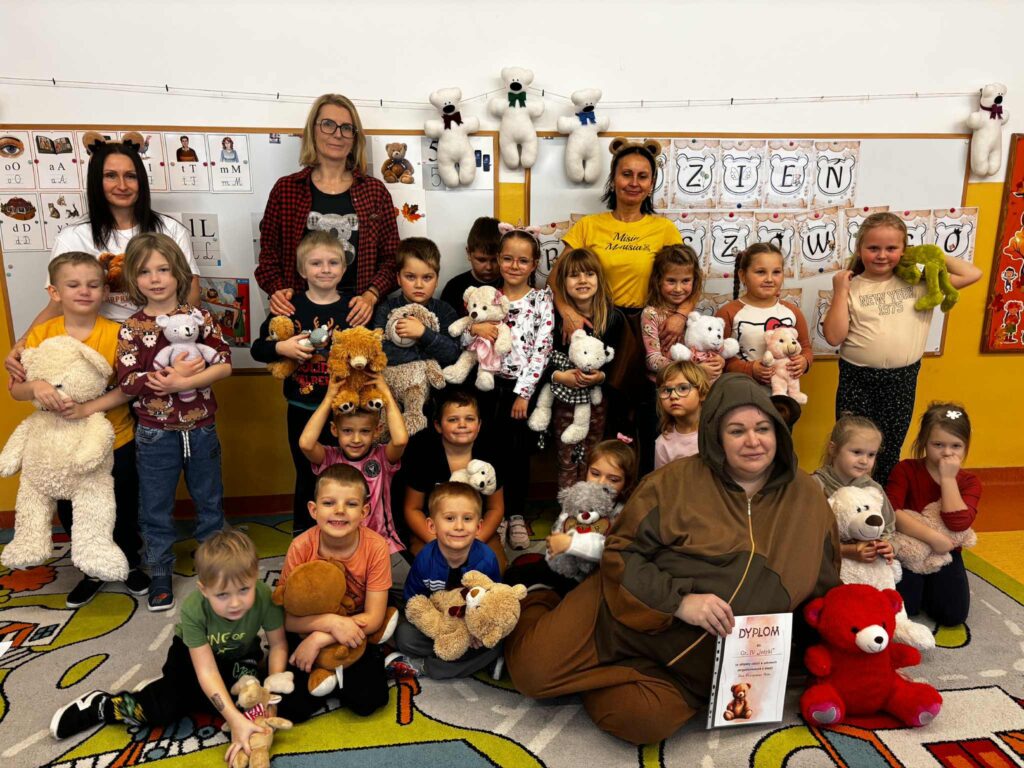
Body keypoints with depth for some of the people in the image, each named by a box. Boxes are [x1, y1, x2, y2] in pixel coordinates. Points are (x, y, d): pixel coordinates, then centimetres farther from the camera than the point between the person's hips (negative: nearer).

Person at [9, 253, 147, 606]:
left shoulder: (115, 334, -13)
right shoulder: (40, 335, -6)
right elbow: (15, 389, -7)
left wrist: (88, 408, -28)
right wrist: (36, 386, -29)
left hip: (116, 442, -2)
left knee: (123, 507, 14)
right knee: (71, 512, 17)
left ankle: (131, 562, 39)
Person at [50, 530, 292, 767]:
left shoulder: (265, 597, -36)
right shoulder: (192, 610, -36)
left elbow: (278, 645, -21)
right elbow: (207, 672, -36)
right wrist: (235, 719, -44)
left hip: (240, 656, 1)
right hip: (194, 652, -1)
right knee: (165, 709, -17)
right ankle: (102, 706, 6)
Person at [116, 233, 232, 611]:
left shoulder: (200, 318, -4)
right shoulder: (131, 328, -6)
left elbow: (224, 365, -11)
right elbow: (127, 381, -13)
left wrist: (180, 383, -22)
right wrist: (174, 373, -22)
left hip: (201, 429, 1)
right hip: (155, 434, -1)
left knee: (210, 500, 16)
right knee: (156, 508, 11)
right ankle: (159, 573, 28)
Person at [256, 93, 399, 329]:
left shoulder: (375, 191, 8)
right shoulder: (285, 189, 8)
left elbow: (391, 258, 7)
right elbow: (268, 255, 11)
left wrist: (371, 296, -9)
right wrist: (278, 290, -7)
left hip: (358, 314, 0)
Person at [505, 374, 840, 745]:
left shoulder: (806, 498, 2)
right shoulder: (677, 480, -10)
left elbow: (825, 587, 14)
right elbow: (622, 552, -10)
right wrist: (678, 601, -22)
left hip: (702, 665, 2)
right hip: (627, 622, -2)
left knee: (642, 720, -25)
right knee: (534, 671, -12)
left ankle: (592, 678, 9)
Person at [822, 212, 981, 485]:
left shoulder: (918, 281, 3)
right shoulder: (851, 288, -4)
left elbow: (972, 274, 3)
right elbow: (834, 337, -11)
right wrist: (840, 292, -13)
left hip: (902, 380, 2)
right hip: (858, 380, -2)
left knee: (890, 451, 15)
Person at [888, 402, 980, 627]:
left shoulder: (969, 482, -4)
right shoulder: (905, 470, -11)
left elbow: (958, 523, -23)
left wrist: (948, 478, -22)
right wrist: (932, 537, -29)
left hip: (944, 554, 2)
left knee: (954, 615, -11)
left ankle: (926, 590, 20)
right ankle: (917, 587, 17)